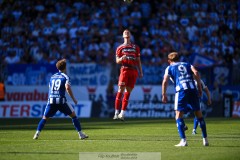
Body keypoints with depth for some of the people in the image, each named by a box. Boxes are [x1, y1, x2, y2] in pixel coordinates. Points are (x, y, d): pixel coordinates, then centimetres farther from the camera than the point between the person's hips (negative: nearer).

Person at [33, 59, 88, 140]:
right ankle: (80, 134, 6)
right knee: (73, 115, 10)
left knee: (45, 118, 13)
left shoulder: (52, 77, 19)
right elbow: (67, 88, -13)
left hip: (51, 100, 3)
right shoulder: (65, 76, 2)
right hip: (61, 100, -3)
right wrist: (73, 98, -6)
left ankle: (37, 133, -4)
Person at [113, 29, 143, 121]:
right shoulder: (120, 48, 10)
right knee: (121, 90, -11)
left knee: (128, 92, 0)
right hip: (124, 70, -2)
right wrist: (121, 58, -16)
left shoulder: (135, 47, 16)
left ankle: (122, 113, 0)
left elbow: (138, 61, 18)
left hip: (134, 71, 2)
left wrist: (140, 72, 11)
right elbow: (117, 61, 6)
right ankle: (116, 112, -10)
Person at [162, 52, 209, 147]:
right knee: (198, 114, 13)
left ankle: (183, 140, -11)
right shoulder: (187, 65, 25)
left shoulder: (169, 68, 18)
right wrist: (199, 87, 8)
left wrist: (164, 95, 9)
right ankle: (205, 139, 13)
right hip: (193, 89, 3)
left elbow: (165, 81, 4)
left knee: (179, 115, 2)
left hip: (181, 90, -3)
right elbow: (196, 73, 7)